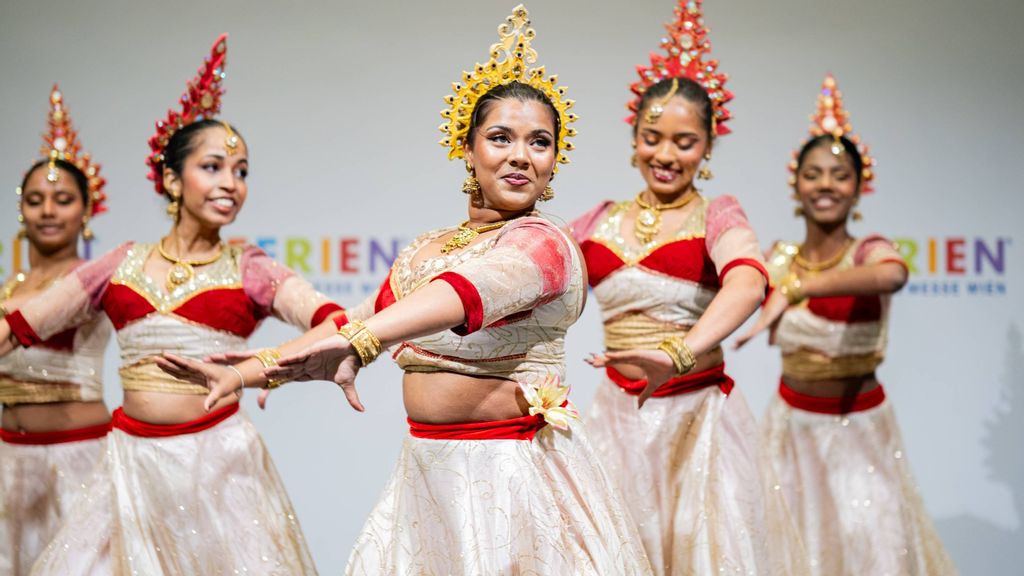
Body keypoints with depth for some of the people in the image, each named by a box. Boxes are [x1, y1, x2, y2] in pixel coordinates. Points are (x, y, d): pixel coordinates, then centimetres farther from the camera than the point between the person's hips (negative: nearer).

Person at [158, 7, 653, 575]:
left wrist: (356, 342, -48)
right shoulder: (424, 250, 13)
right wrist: (247, 371, 7)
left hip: (513, 476, -6)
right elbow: (357, 319, 17)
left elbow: (472, 290, -32)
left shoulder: (542, 242, -13)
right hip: (428, 474, 6)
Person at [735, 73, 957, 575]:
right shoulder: (778, 259, 0)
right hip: (792, 424, 3)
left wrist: (793, 290, -50)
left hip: (858, 427, -3)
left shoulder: (868, 251, -14)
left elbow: (890, 275, -40)